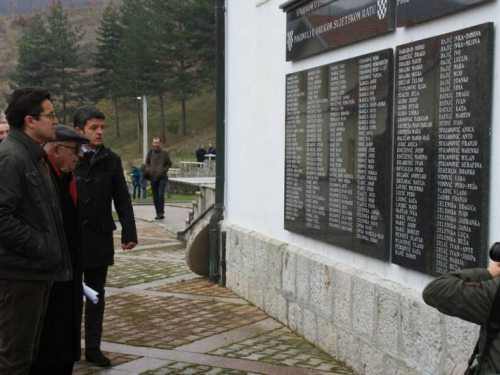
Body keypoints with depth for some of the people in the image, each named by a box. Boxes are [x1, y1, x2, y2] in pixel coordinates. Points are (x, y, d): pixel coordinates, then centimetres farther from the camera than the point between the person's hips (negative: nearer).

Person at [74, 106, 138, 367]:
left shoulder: (111, 161, 5)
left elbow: (122, 200, 6)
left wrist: (129, 233, 0)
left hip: (100, 238, 3)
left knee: (96, 294, 10)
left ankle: (93, 348, 19)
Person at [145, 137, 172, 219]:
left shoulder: (164, 153, -1)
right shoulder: (150, 152, 7)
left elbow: (169, 163, 4)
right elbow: (147, 162, 19)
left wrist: (164, 170, -8)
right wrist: (148, 169, 2)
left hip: (162, 177, -4)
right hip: (153, 178, 4)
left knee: (161, 194, -15)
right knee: (155, 197, 8)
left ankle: (161, 213, -11)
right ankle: (158, 213, 17)